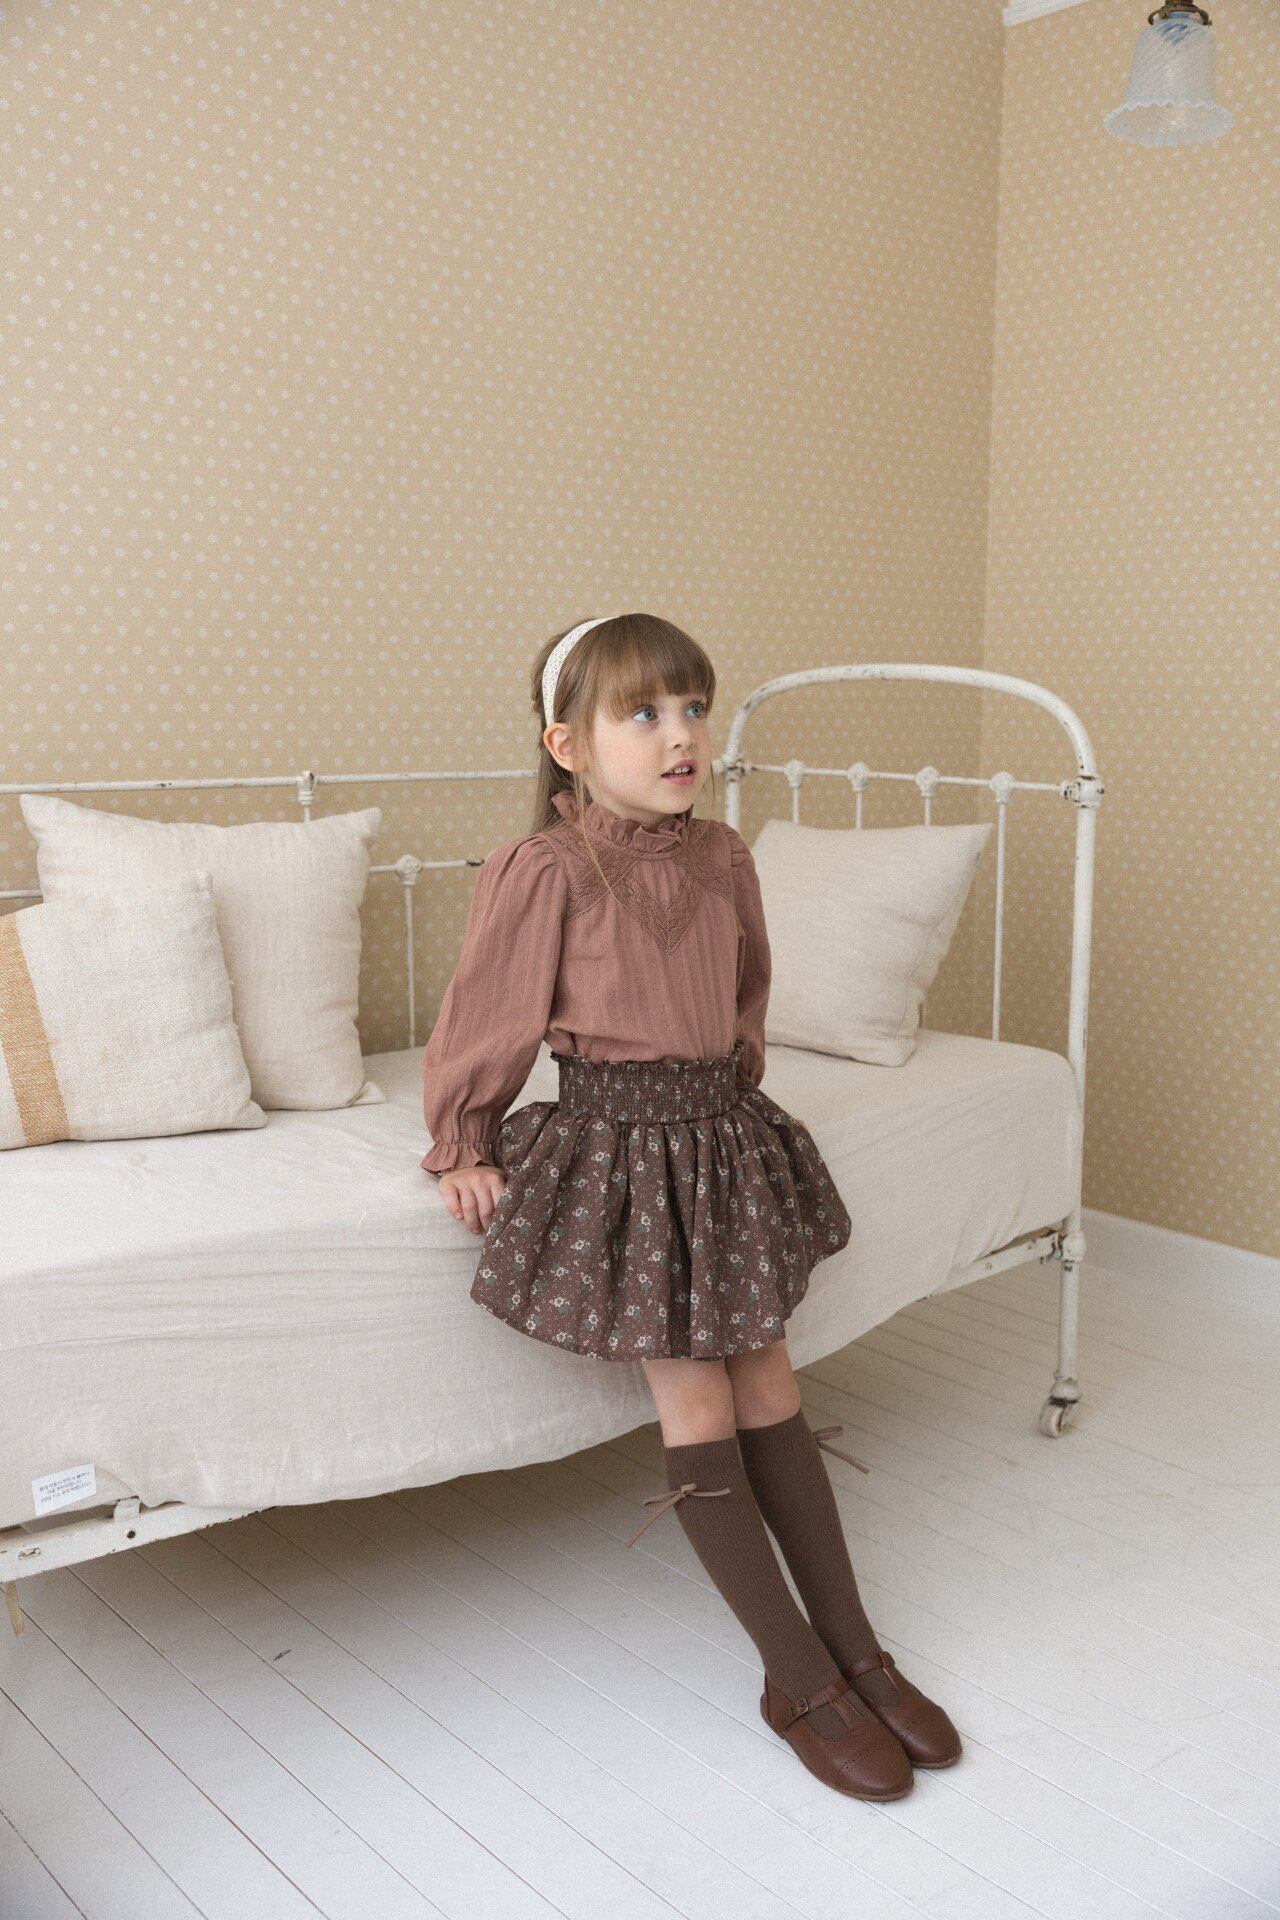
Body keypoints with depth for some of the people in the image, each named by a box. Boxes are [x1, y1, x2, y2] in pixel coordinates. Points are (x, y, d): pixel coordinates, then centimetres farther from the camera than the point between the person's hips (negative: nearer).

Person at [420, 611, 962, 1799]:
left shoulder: (722, 859, 2)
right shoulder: (543, 873, -15)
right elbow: (484, 1024, -7)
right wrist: (463, 1151, 0)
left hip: (724, 1136, 5)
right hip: (615, 1153, -5)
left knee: (769, 1396, 8)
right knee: (698, 1411, -1)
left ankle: (856, 1652, 18)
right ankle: (799, 1681, 10)